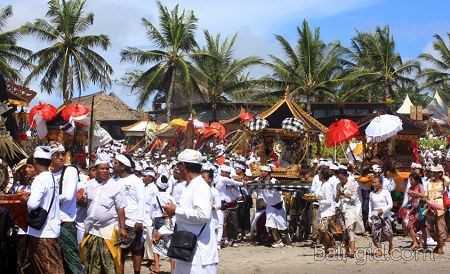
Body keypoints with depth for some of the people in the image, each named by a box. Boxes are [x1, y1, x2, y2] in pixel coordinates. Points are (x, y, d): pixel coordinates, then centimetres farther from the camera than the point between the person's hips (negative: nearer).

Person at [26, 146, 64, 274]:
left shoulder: (40, 179, -16)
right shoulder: (53, 178, 9)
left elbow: (33, 204, -27)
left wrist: (26, 200, -6)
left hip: (42, 231, -8)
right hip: (50, 229, 8)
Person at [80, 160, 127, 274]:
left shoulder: (115, 186, -7)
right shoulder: (89, 185, 5)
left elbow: (120, 209, -6)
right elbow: (84, 202, 17)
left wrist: (122, 228, -9)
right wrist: (82, 200, -7)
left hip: (109, 229, -4)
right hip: (91, 229, 4)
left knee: (109, 261, -3)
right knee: (92, 261, 11)